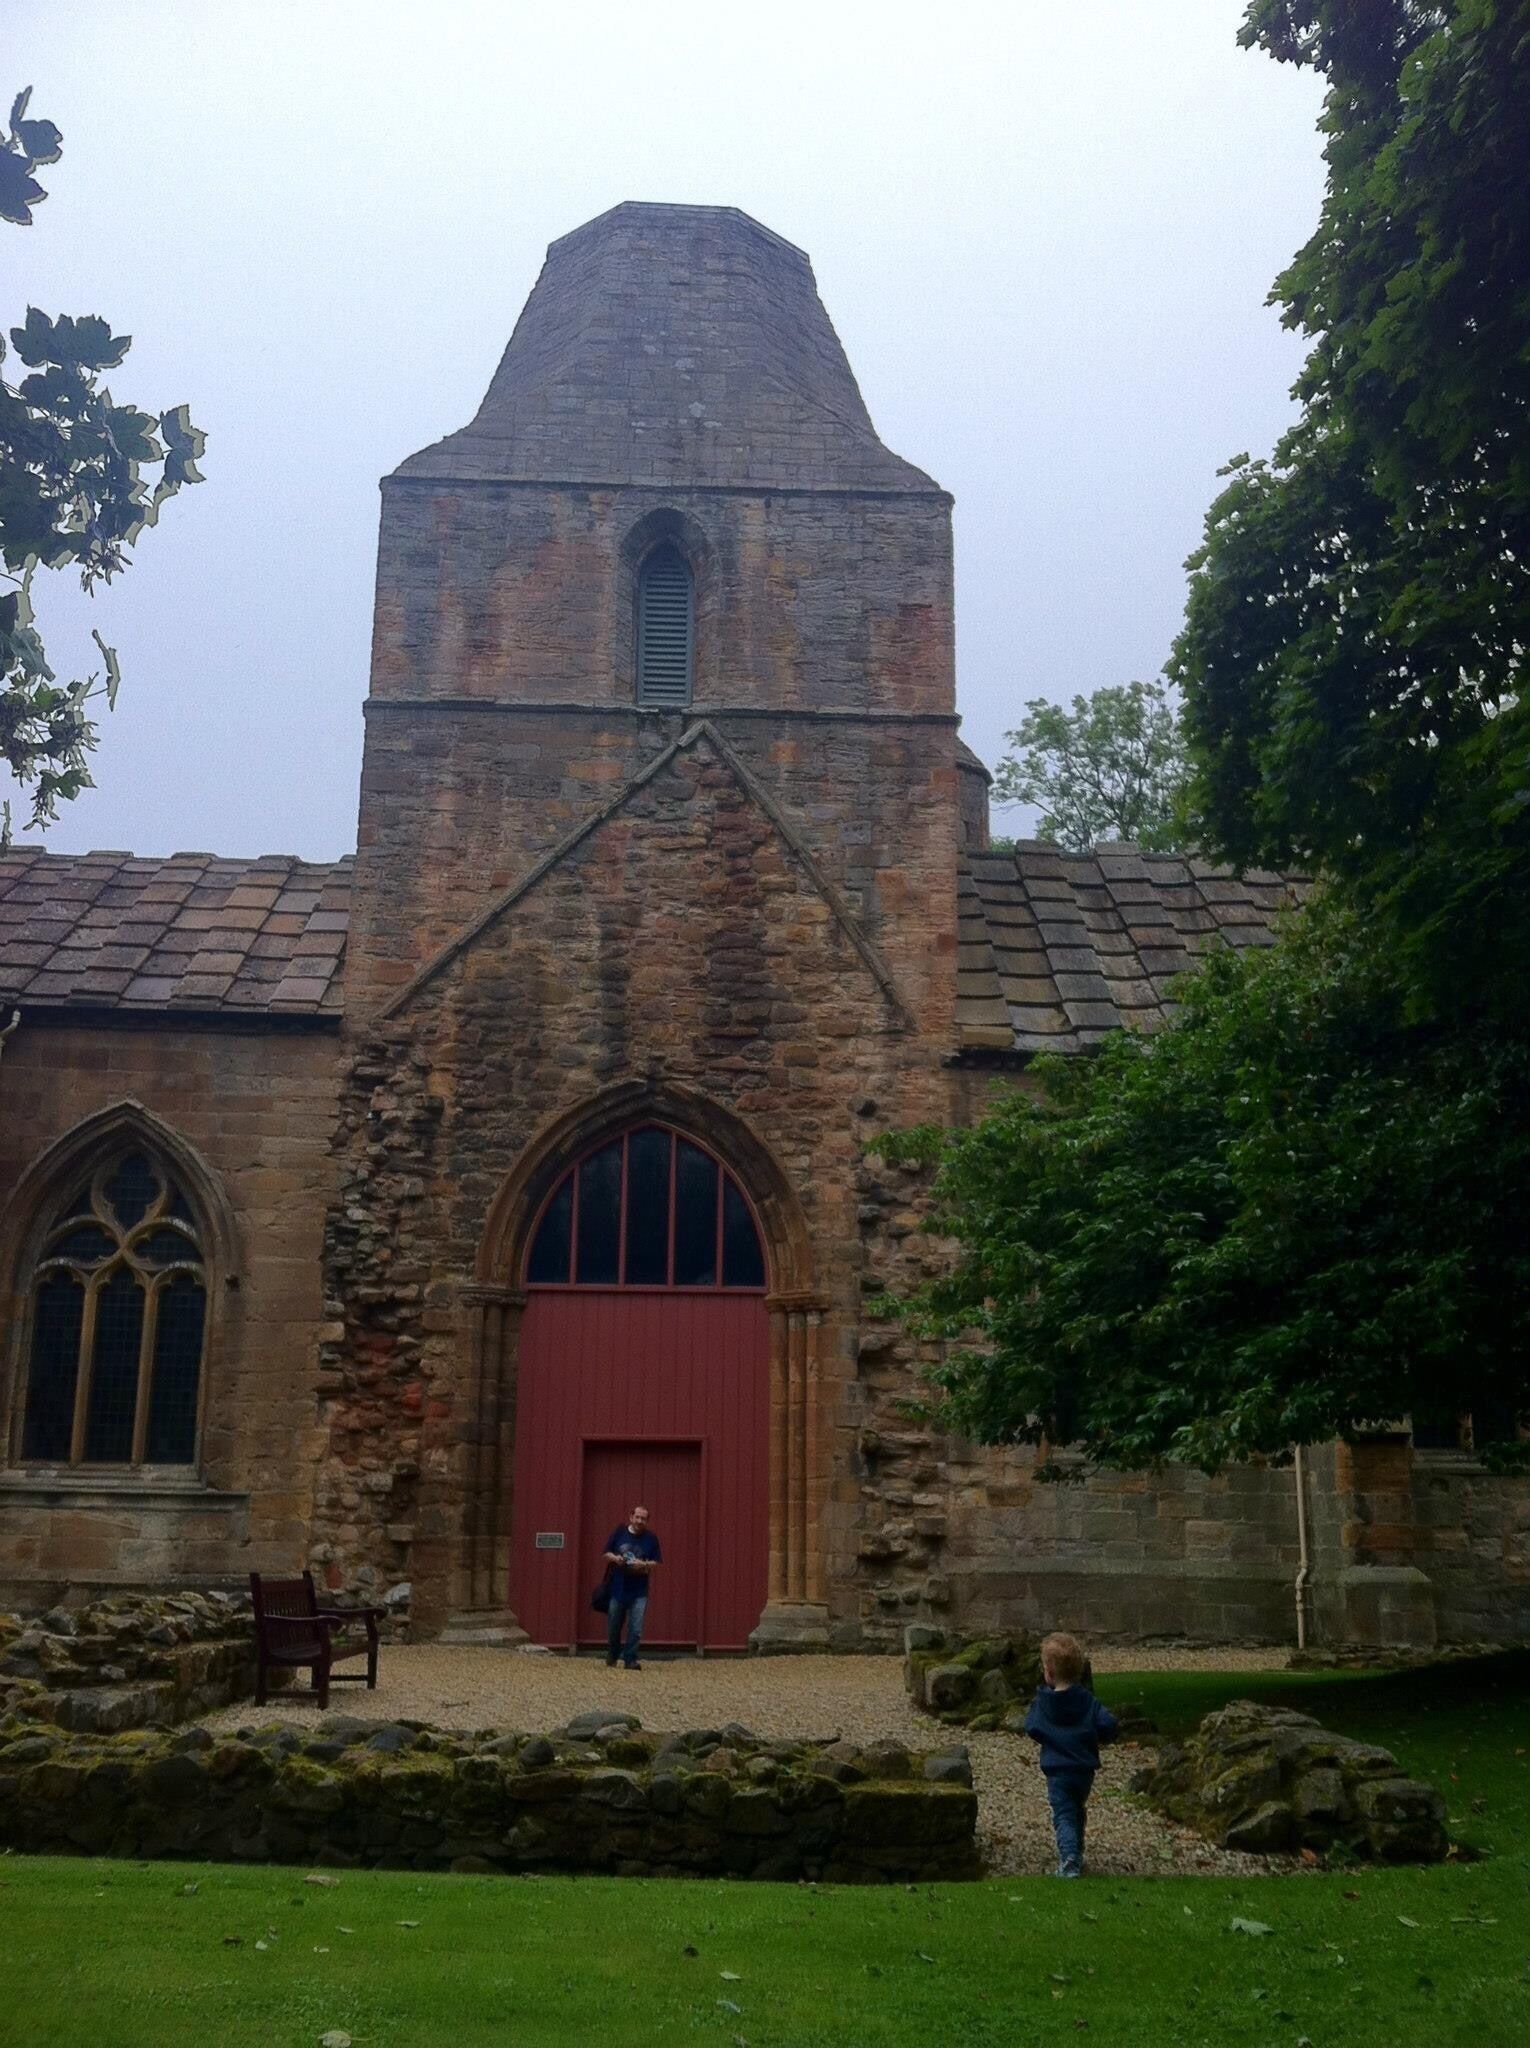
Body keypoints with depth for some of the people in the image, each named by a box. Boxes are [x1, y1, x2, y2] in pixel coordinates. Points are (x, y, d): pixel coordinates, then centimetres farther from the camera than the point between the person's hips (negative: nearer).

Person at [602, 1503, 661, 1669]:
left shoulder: (651, 1538, 0)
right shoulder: (619, 1532, 2)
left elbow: (657, 1562, 1)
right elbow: (606, 1553, 7)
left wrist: (644, 1565, -17)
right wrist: (615, 1558, -14)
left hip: (639, 1591, -1)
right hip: (617, 1587, 1)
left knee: (636, 1629, -8)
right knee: (613, 1627, 12)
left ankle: (630, 1659, 3)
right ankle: (611, 1657, 32)